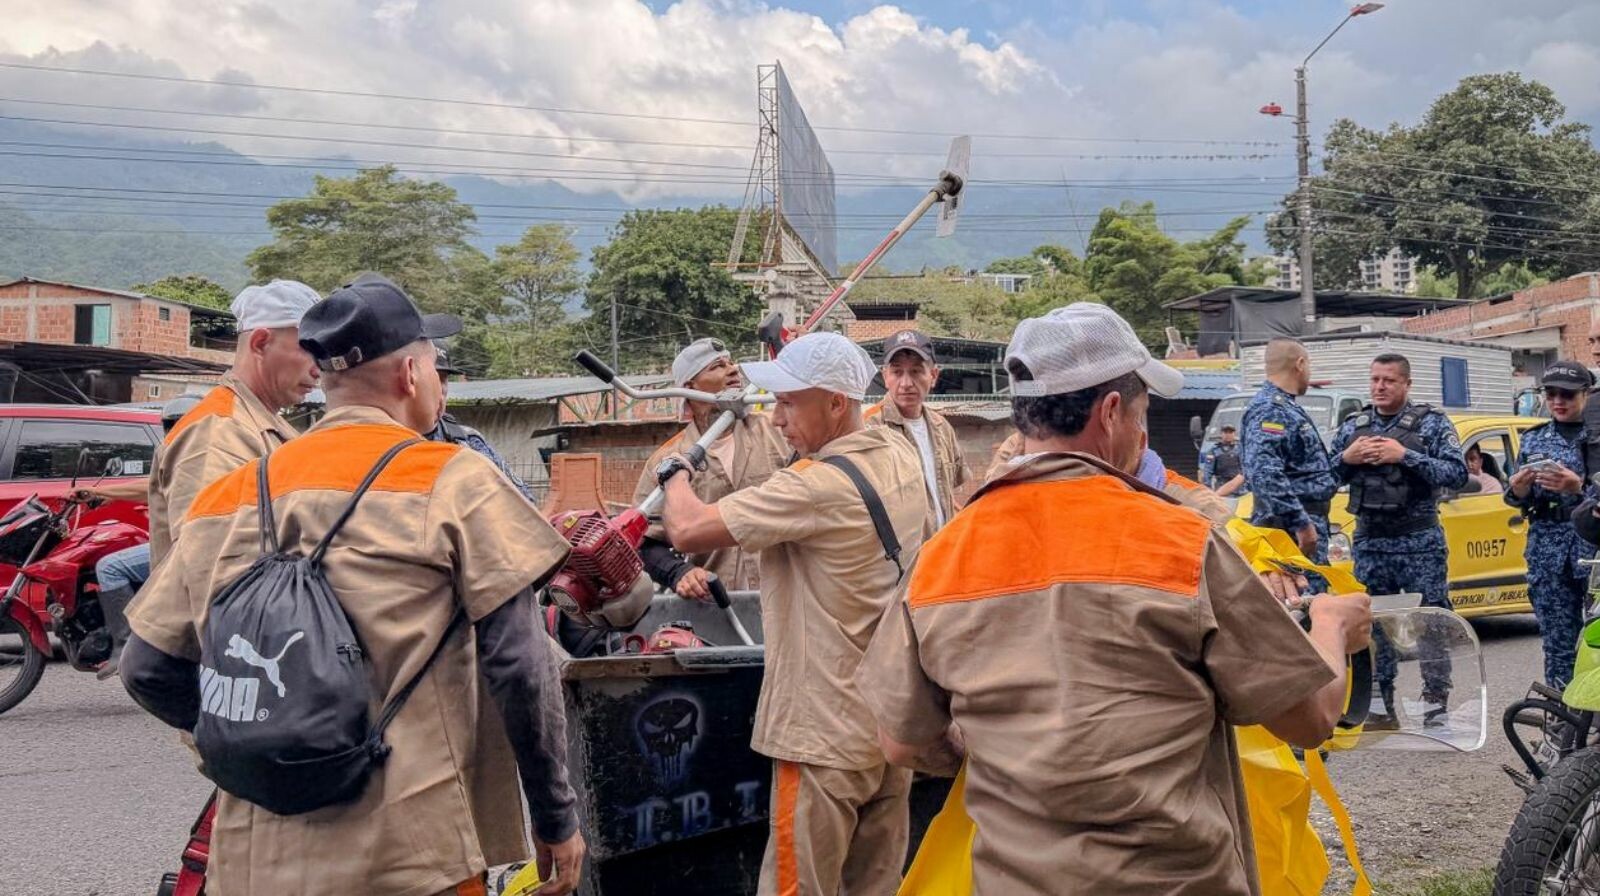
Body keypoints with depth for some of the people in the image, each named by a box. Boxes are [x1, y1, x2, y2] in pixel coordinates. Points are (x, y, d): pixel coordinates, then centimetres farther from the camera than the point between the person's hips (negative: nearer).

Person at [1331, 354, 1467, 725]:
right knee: (1373, 624, 8)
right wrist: (1345, 458, -8)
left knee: (1432, 624, -2)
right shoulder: (1352, 427, 11)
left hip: (1420, 541, -4)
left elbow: (1458, 474, -11)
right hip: (1370, 542, 4)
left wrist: (1405, 456, -18)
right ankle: (1381, 705, 17)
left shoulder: (1431, 423, 0)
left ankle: (1436, 703, 5)